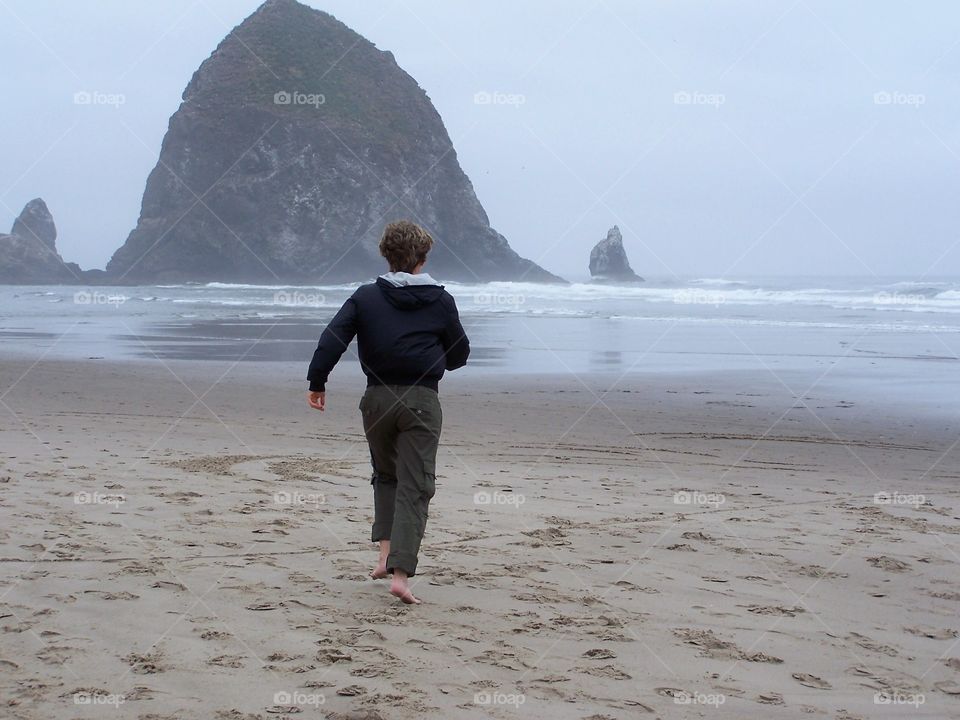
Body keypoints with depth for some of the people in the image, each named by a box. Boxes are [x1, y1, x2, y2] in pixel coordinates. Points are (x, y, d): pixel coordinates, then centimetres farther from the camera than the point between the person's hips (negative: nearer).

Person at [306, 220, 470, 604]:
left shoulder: (365, 297, 2)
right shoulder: (441, 301, 1)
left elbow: (332, 339, -7)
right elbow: (459, 355, 11)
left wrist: (317, 382, -1)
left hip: (377, 399, 2)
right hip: (422, 400, -2)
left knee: (385, 476, 23)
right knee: (415, 487, -1)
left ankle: (386, 554, 12)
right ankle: (401, 573, -11)